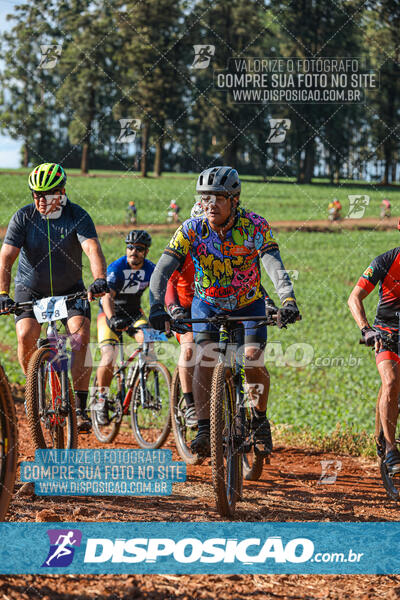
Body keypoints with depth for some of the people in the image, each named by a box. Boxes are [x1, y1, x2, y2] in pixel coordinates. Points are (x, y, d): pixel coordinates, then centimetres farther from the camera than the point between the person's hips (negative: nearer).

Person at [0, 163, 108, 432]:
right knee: (26, 335, -23)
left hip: (70, 290, 0)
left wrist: (100, 279, -49)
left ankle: (80, 407, -15)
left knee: (81, 336, -21)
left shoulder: (78, 216, -14)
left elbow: (93, 249, -29)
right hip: (31, 290, 0)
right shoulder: (23, 217, -12)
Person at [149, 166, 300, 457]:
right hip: (208, 304, 1)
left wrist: (288, 301, -50)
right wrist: (157, 307, -43)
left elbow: (276, 267, -33)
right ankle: (204, 430, -16)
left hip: (248, 304, -1)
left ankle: (259, 421, 7)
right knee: (205, 358, -21)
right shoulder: (192, 230, -22)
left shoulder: (255, 226, -24)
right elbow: (163, 270, -28)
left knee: (254, 361, -17)